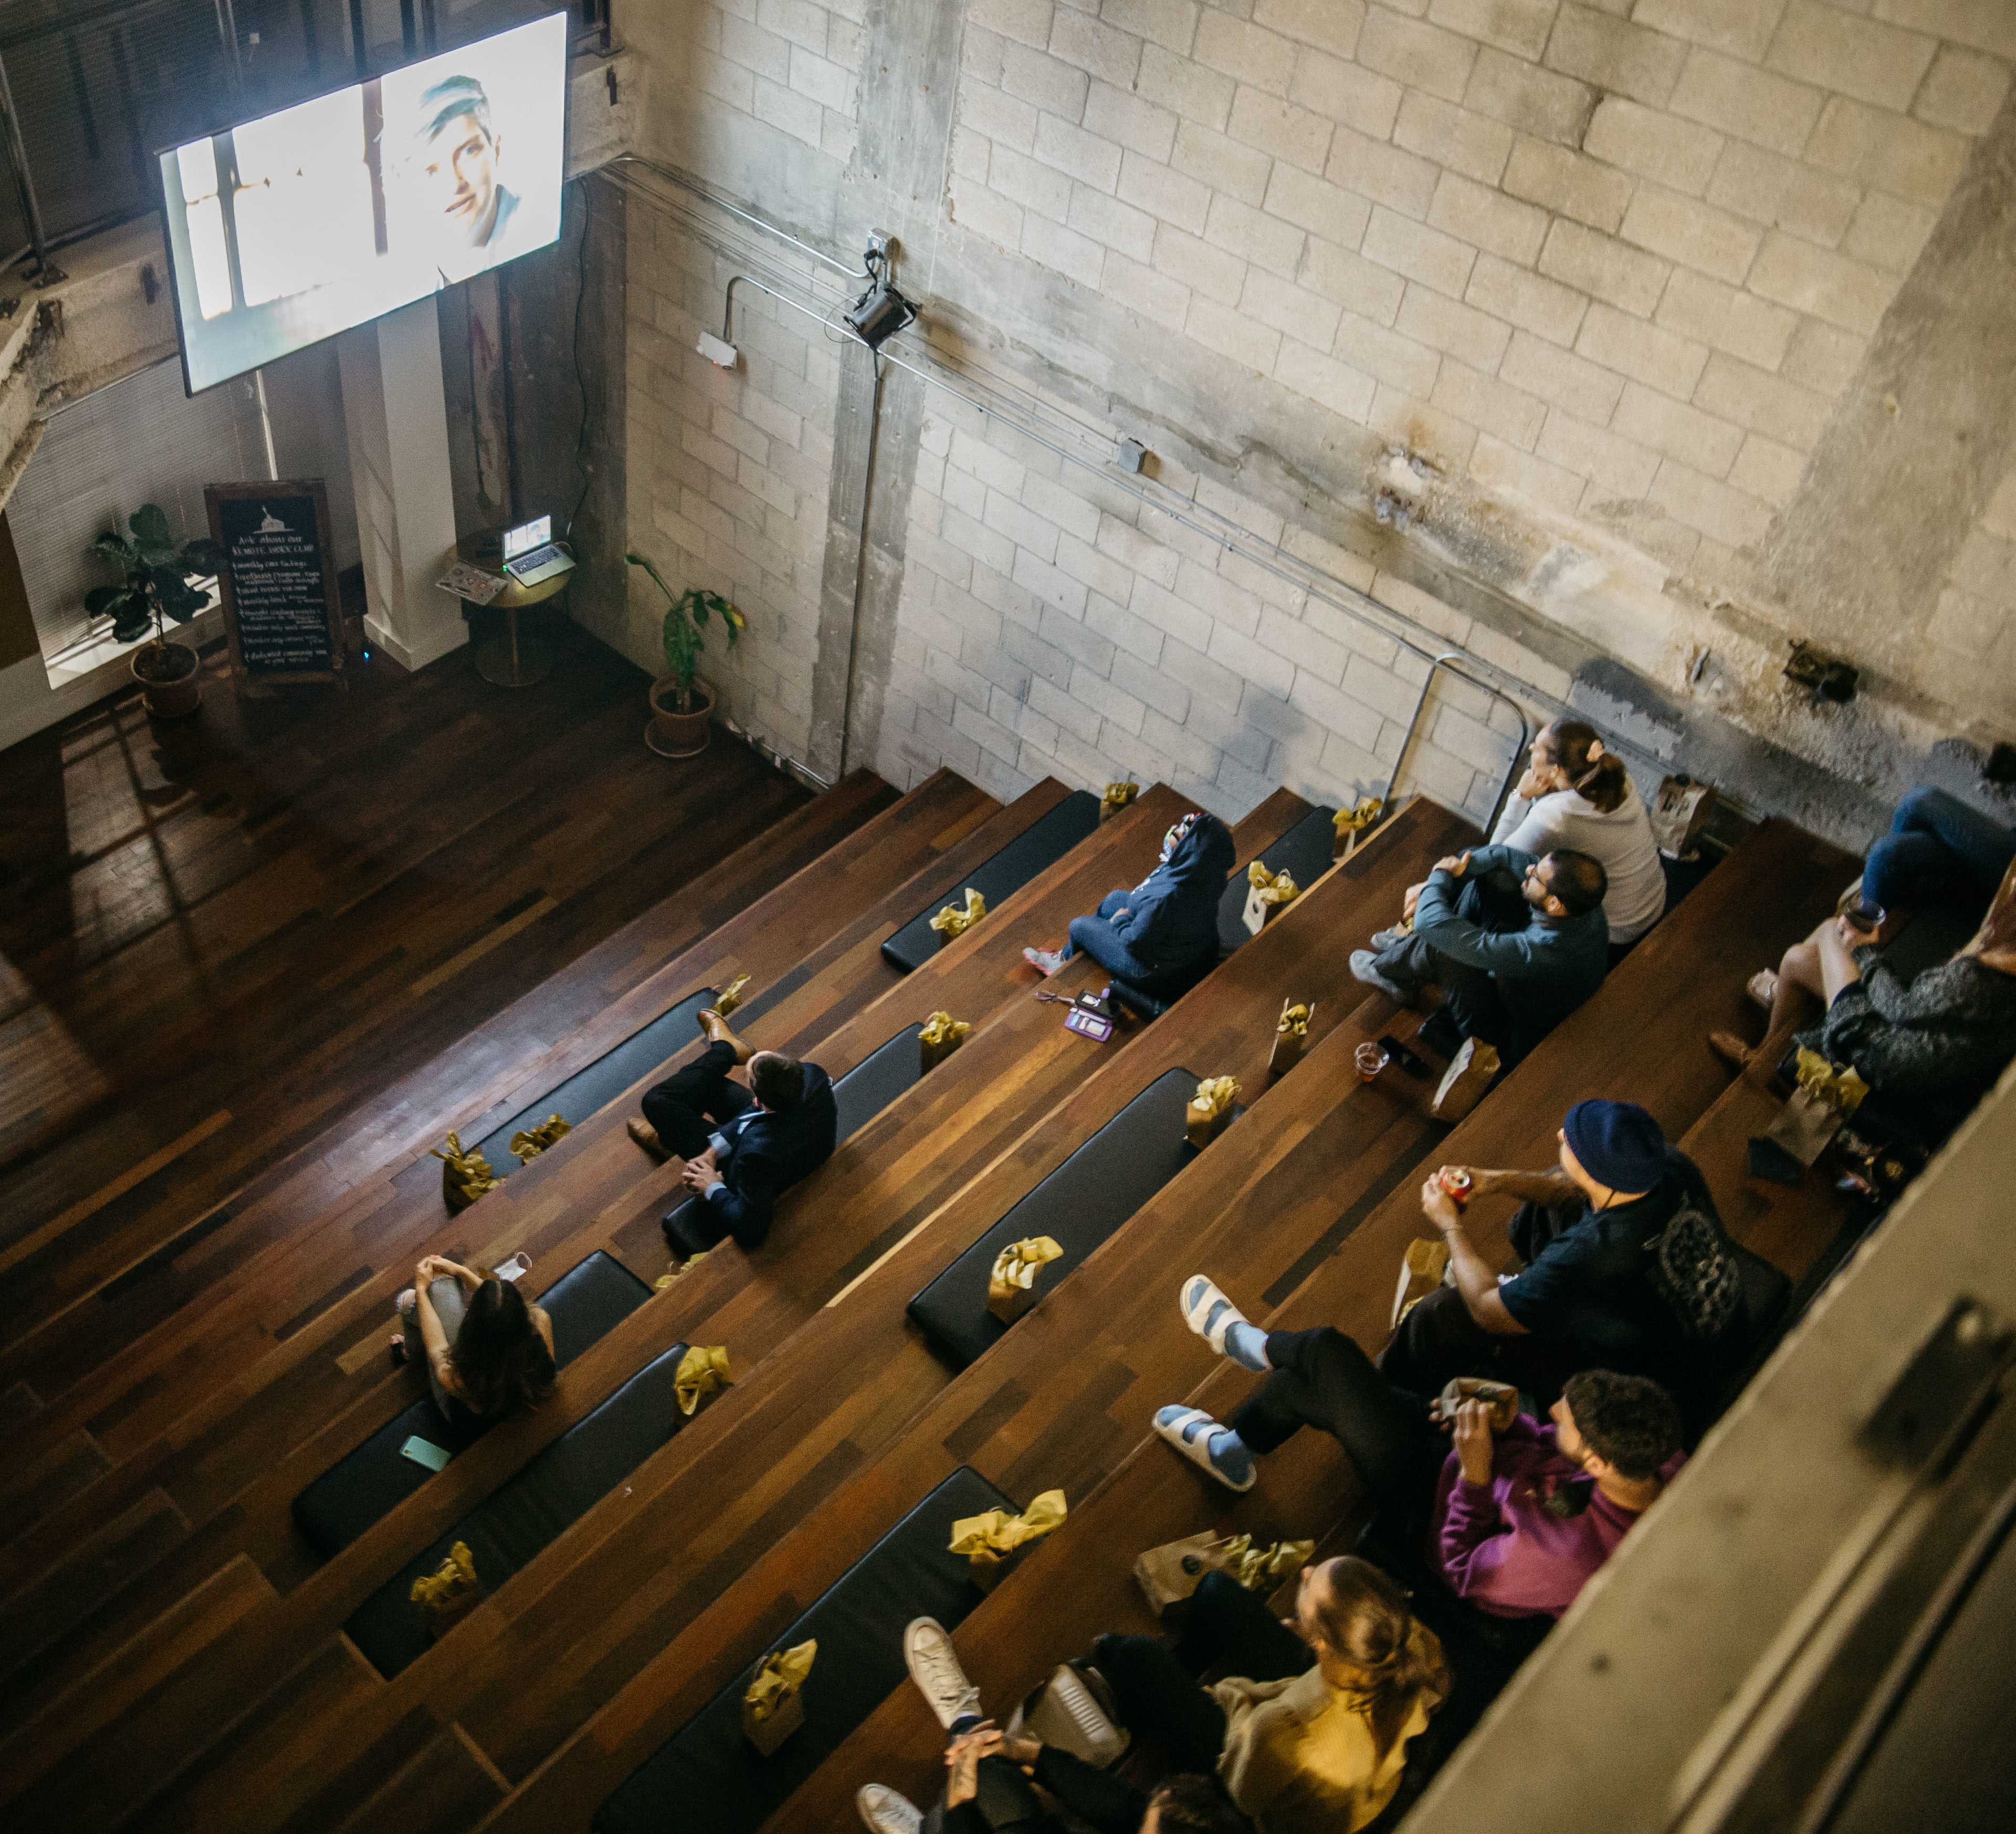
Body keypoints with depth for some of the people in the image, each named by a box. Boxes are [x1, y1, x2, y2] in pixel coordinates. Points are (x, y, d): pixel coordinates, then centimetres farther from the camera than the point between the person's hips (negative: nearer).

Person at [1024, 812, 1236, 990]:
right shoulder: (1211, 872, -23)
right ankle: (1067, 954, 49)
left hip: (1154, 970, -7)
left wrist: (1119, 921, -8)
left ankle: (1066, 961, 50)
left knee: (1079, 926, 13)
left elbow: (1135, 941, -27)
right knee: (1113, 899, 26)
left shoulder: (1165, 898, -43)